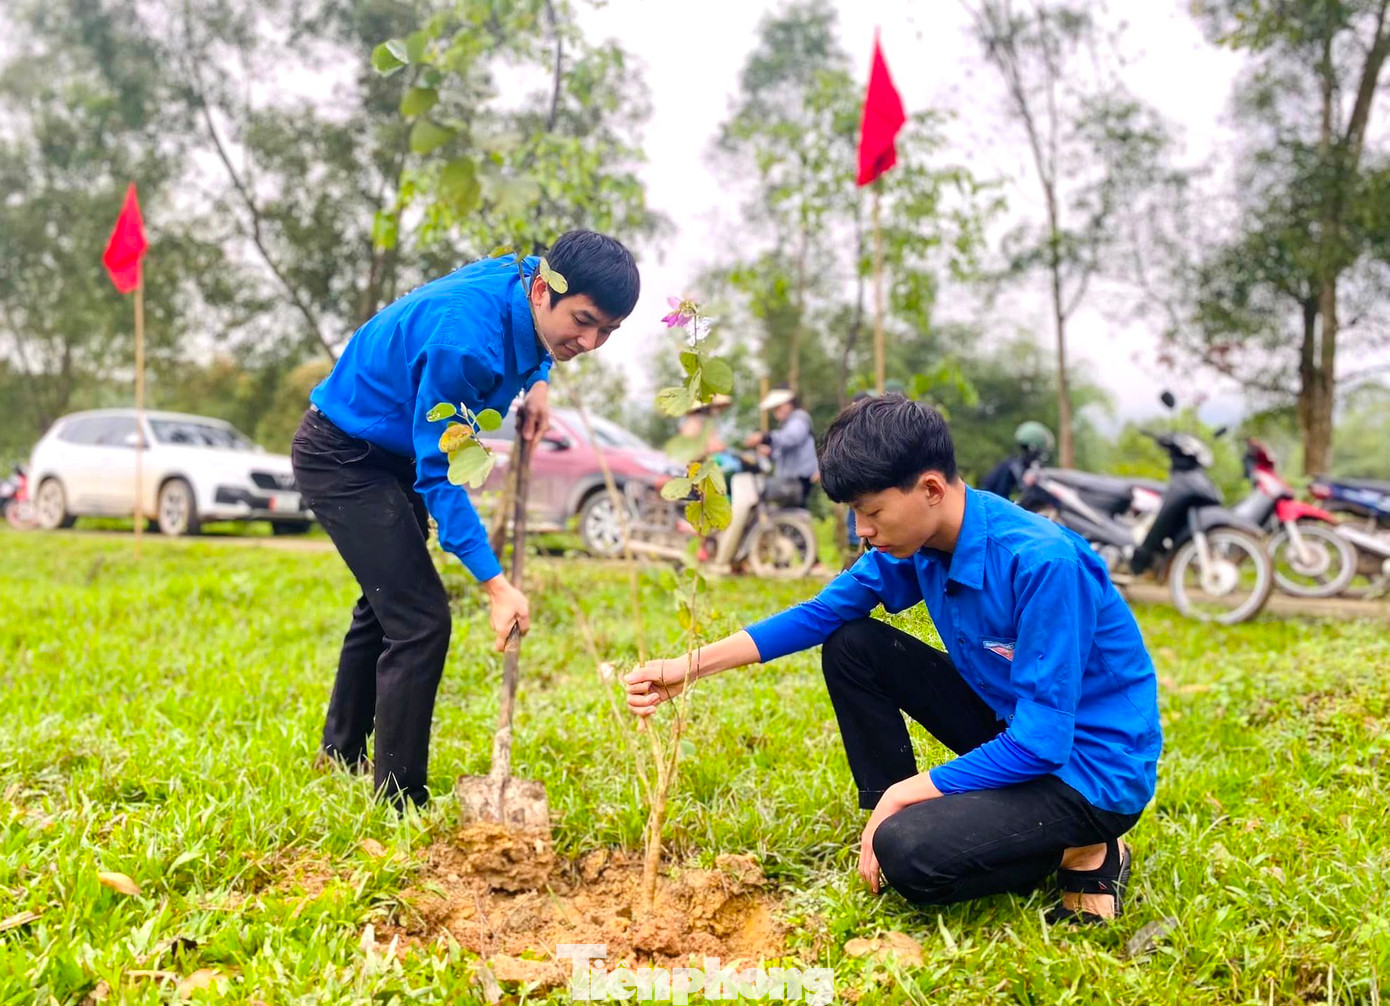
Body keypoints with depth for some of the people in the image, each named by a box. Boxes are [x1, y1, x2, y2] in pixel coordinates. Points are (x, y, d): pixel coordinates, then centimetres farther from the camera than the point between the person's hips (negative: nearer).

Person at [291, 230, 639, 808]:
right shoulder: (463, 343, -37)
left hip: (389, 454, 10)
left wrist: (537, 381, -9)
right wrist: (496, 584, -37)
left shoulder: (527, 278, -12)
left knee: (387, 601, 23)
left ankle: (343, 752, 43)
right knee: (419, 620, -16)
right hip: (340, 457, -10)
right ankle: (399, 800, -5)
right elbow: (436, 475, -32)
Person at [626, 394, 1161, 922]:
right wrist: (691, 666, -6)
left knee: (912, 852, -28)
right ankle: (891, 823, 7)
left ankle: (1086, 856, -2)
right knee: (851, 646, -1)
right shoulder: (916, 540, -7)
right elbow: (823, 613, 3)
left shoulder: (1044, 562, -30)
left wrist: (904, 792, -20)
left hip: (1091, 767, -7)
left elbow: (1042, 741, -29)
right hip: (1013, 726, 7)